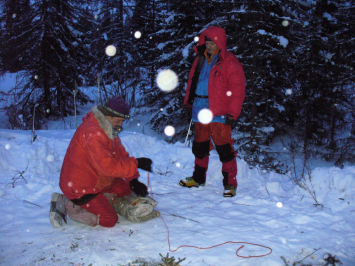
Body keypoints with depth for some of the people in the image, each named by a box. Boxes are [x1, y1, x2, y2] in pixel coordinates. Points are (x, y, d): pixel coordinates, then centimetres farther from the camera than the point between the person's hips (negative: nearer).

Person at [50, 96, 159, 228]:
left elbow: (122, 155, 6)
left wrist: (133, 180, -4)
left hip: (98, 181, 10)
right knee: (109, 220, -8)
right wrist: (136, 163, -25)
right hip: (81, 188, -10)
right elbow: (108, 166, -32)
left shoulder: (109, 129, 5)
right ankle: (66, 204, -2)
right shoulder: (92, 132, -27)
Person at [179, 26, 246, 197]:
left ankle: (230, 183, 5)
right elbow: (192, 82, 21)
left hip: (219, 114, -6)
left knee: (224, 148, -6)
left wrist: (232, 114, -14)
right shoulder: (200, 59, 14)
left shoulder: (230, 63, -6)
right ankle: (198, 178, 30)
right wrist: (188, 104, 16)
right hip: (200, 110, 6)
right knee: (200, 146, 15)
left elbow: (237, 90, -9)